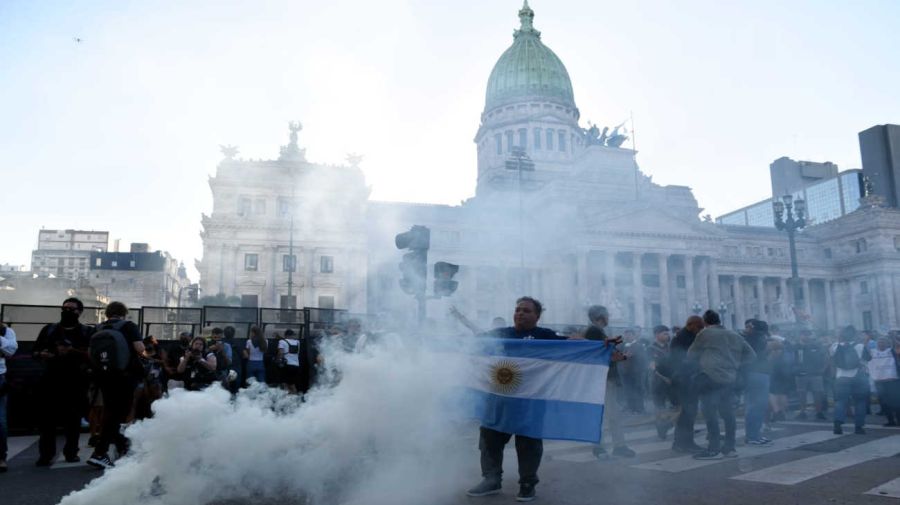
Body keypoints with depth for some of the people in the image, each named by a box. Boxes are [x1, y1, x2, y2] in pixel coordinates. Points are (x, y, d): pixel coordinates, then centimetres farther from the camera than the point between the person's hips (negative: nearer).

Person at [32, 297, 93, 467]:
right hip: (50, 380, 2)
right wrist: (42, 355, -7)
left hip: (75, 381, -2)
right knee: (46, 418, -3)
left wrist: (72, 351, -18)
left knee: (73, 419, 2)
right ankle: (46, 454, 4)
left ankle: (71, 452, 12)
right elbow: (34, 352, 15)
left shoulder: (87, 332, 6)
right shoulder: (49, 330, 16)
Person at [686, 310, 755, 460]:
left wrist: (701, 359, 25)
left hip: (710, 377, -6)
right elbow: (751, 355, 20)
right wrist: (736, 364, 20)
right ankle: (729, 447, 18)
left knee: (710, 412, -3)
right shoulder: (735, 336, 17)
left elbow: (690, 355, 5)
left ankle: (714, 449, -4)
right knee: (727, 412, 13)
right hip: (730, 379, 6)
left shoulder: (705, 333, 0)